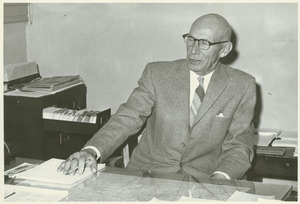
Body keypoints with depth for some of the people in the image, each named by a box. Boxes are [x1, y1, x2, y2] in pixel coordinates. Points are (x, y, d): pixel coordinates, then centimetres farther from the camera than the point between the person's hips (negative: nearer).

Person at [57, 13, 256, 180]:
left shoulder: (242, 86, -1)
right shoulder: (158, 74, 0)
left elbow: (239, 145, 1)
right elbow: (127, 118, -6)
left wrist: (221, 178, -19)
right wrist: (91, 151, -24)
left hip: (204, 180, 0)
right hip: (147, 171, 0)